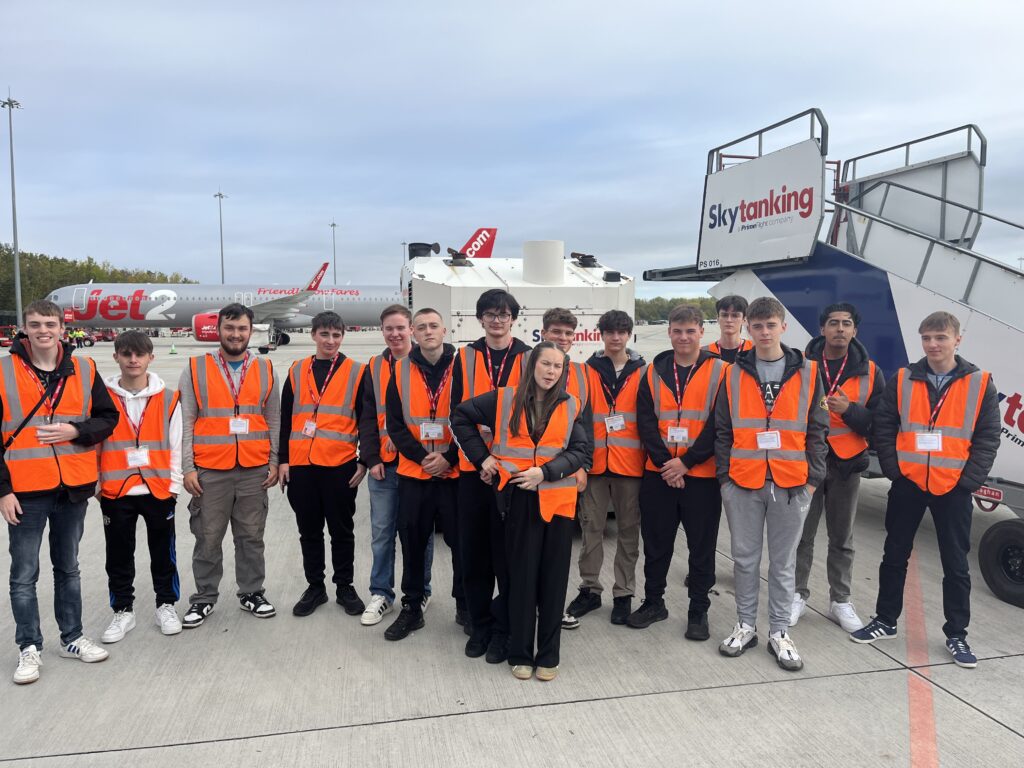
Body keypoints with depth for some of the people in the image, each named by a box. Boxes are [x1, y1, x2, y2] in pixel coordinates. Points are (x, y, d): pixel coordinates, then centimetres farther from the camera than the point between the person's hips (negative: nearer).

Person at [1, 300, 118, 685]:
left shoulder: (84, 370, 1)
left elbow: (108, 418, 5)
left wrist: (75, 430, -14)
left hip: (73, 488, 3)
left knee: (68, 567, 16)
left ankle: (72, 638, 29)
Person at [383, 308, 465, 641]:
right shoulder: (401, 371, 4)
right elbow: (395, 424, 2)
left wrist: (448, 458, -11)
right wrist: (421, 456, -10)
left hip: (456, 472, -2)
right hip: (413, 473, 2)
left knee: (462, 541, 6)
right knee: (412, 542, 10)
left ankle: (466, 606, 23)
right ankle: (411, 608, 24)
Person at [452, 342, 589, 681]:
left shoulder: (571, 406, 4)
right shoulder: (504, 399, 1)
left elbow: (580, 451, -1)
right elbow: (461, 417, 8)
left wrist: (545, 472, -14)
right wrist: (482, 456, 0)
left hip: (557, 500, 1)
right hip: (519, 499, -1)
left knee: (553, 579, 7)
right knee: (521, 577, 6)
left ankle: (548, 655, 21)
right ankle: (520, 654, 21)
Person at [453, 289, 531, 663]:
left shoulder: (528, 358, 4)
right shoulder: (465, 357, 8)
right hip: (473, 466, 2)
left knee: (508, 551, 3)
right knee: (474, 549, 8)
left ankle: (503, 629, 18)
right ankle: (479, 625, 24)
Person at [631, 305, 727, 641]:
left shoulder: (720, 371, -2)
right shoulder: (654, 372, 7)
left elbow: (719, 424, -8)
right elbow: (646, 422, 0)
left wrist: (686, 462, -14)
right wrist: (664, 462, -11)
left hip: (702, 474, -2)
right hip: (658, 473, 3)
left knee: (702, 546, 7)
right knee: (656, 542, 12)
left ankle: (698, 610, 22)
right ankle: (653, 602, 29)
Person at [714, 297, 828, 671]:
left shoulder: (807, 372, 3)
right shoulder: (735, 374, 4)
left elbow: (817, 431, 4)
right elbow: (722, 430, 6)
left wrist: (813, 478, 0)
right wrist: (725, 475, 0)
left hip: (791, 484, 0)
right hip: (743, 483, 1)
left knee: (783, 561, 9)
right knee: (745, 558, 10)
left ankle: (779, 631, 22)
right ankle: (745, 625, 24)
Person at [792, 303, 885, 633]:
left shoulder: (870, 372, 2)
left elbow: (877, 423, -1)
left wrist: (849, 409, -18)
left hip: (847, 465, 1)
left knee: (842, 538, 12)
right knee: (802, 534, 8)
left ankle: (840, 601, 25)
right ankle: (798, 594, 22)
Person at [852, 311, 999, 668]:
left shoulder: (980, 383, -2)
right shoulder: (902, 380, 1)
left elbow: (988, 438, -2)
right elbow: (883, 427, 1)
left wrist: (968, 480, -10)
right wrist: (893, 469, -7)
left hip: (954, 488, -1)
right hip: (908, 484, 1)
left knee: (956, 564, 9)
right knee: (894, 556, 11)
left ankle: (956, 635, 24)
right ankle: (885, 621, 26)